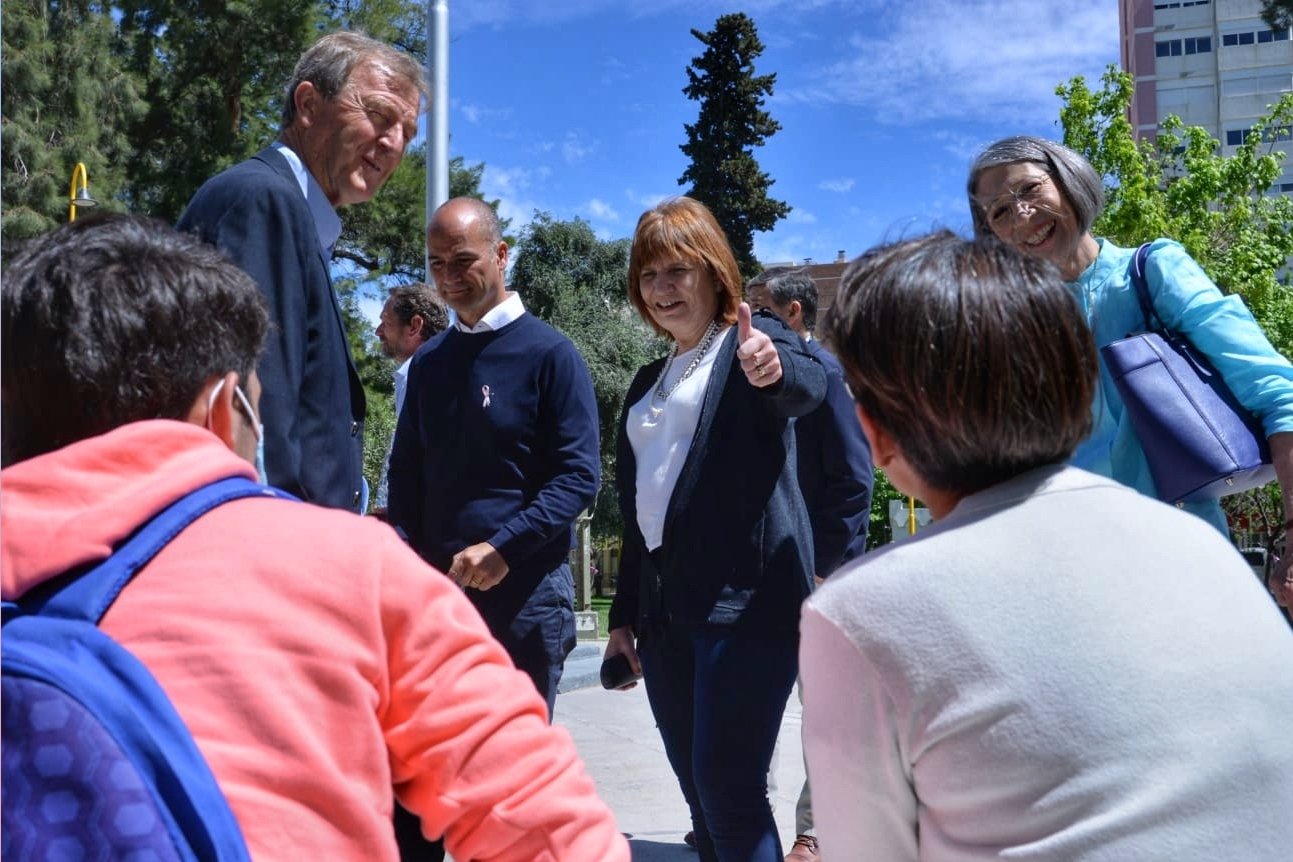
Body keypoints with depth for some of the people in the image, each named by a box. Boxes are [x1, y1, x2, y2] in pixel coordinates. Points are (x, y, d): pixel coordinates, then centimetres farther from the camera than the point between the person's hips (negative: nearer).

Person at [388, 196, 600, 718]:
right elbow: (406, 472, 16)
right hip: (435, 586, 5)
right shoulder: (427, 361, 11)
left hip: (526, 586, -5)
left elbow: (579, 476, -10)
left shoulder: (550, 354, -5)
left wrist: (502, 547, -20)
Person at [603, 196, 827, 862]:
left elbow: (808, 387, -25)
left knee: (730, 789, -9)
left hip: (745, 600, -7)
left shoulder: (754, 342, -1)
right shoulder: (649, 382, 19)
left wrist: (776, 371, -48)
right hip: (664, 607, 7)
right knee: (703, 800, 11)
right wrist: (623, 614, 18)